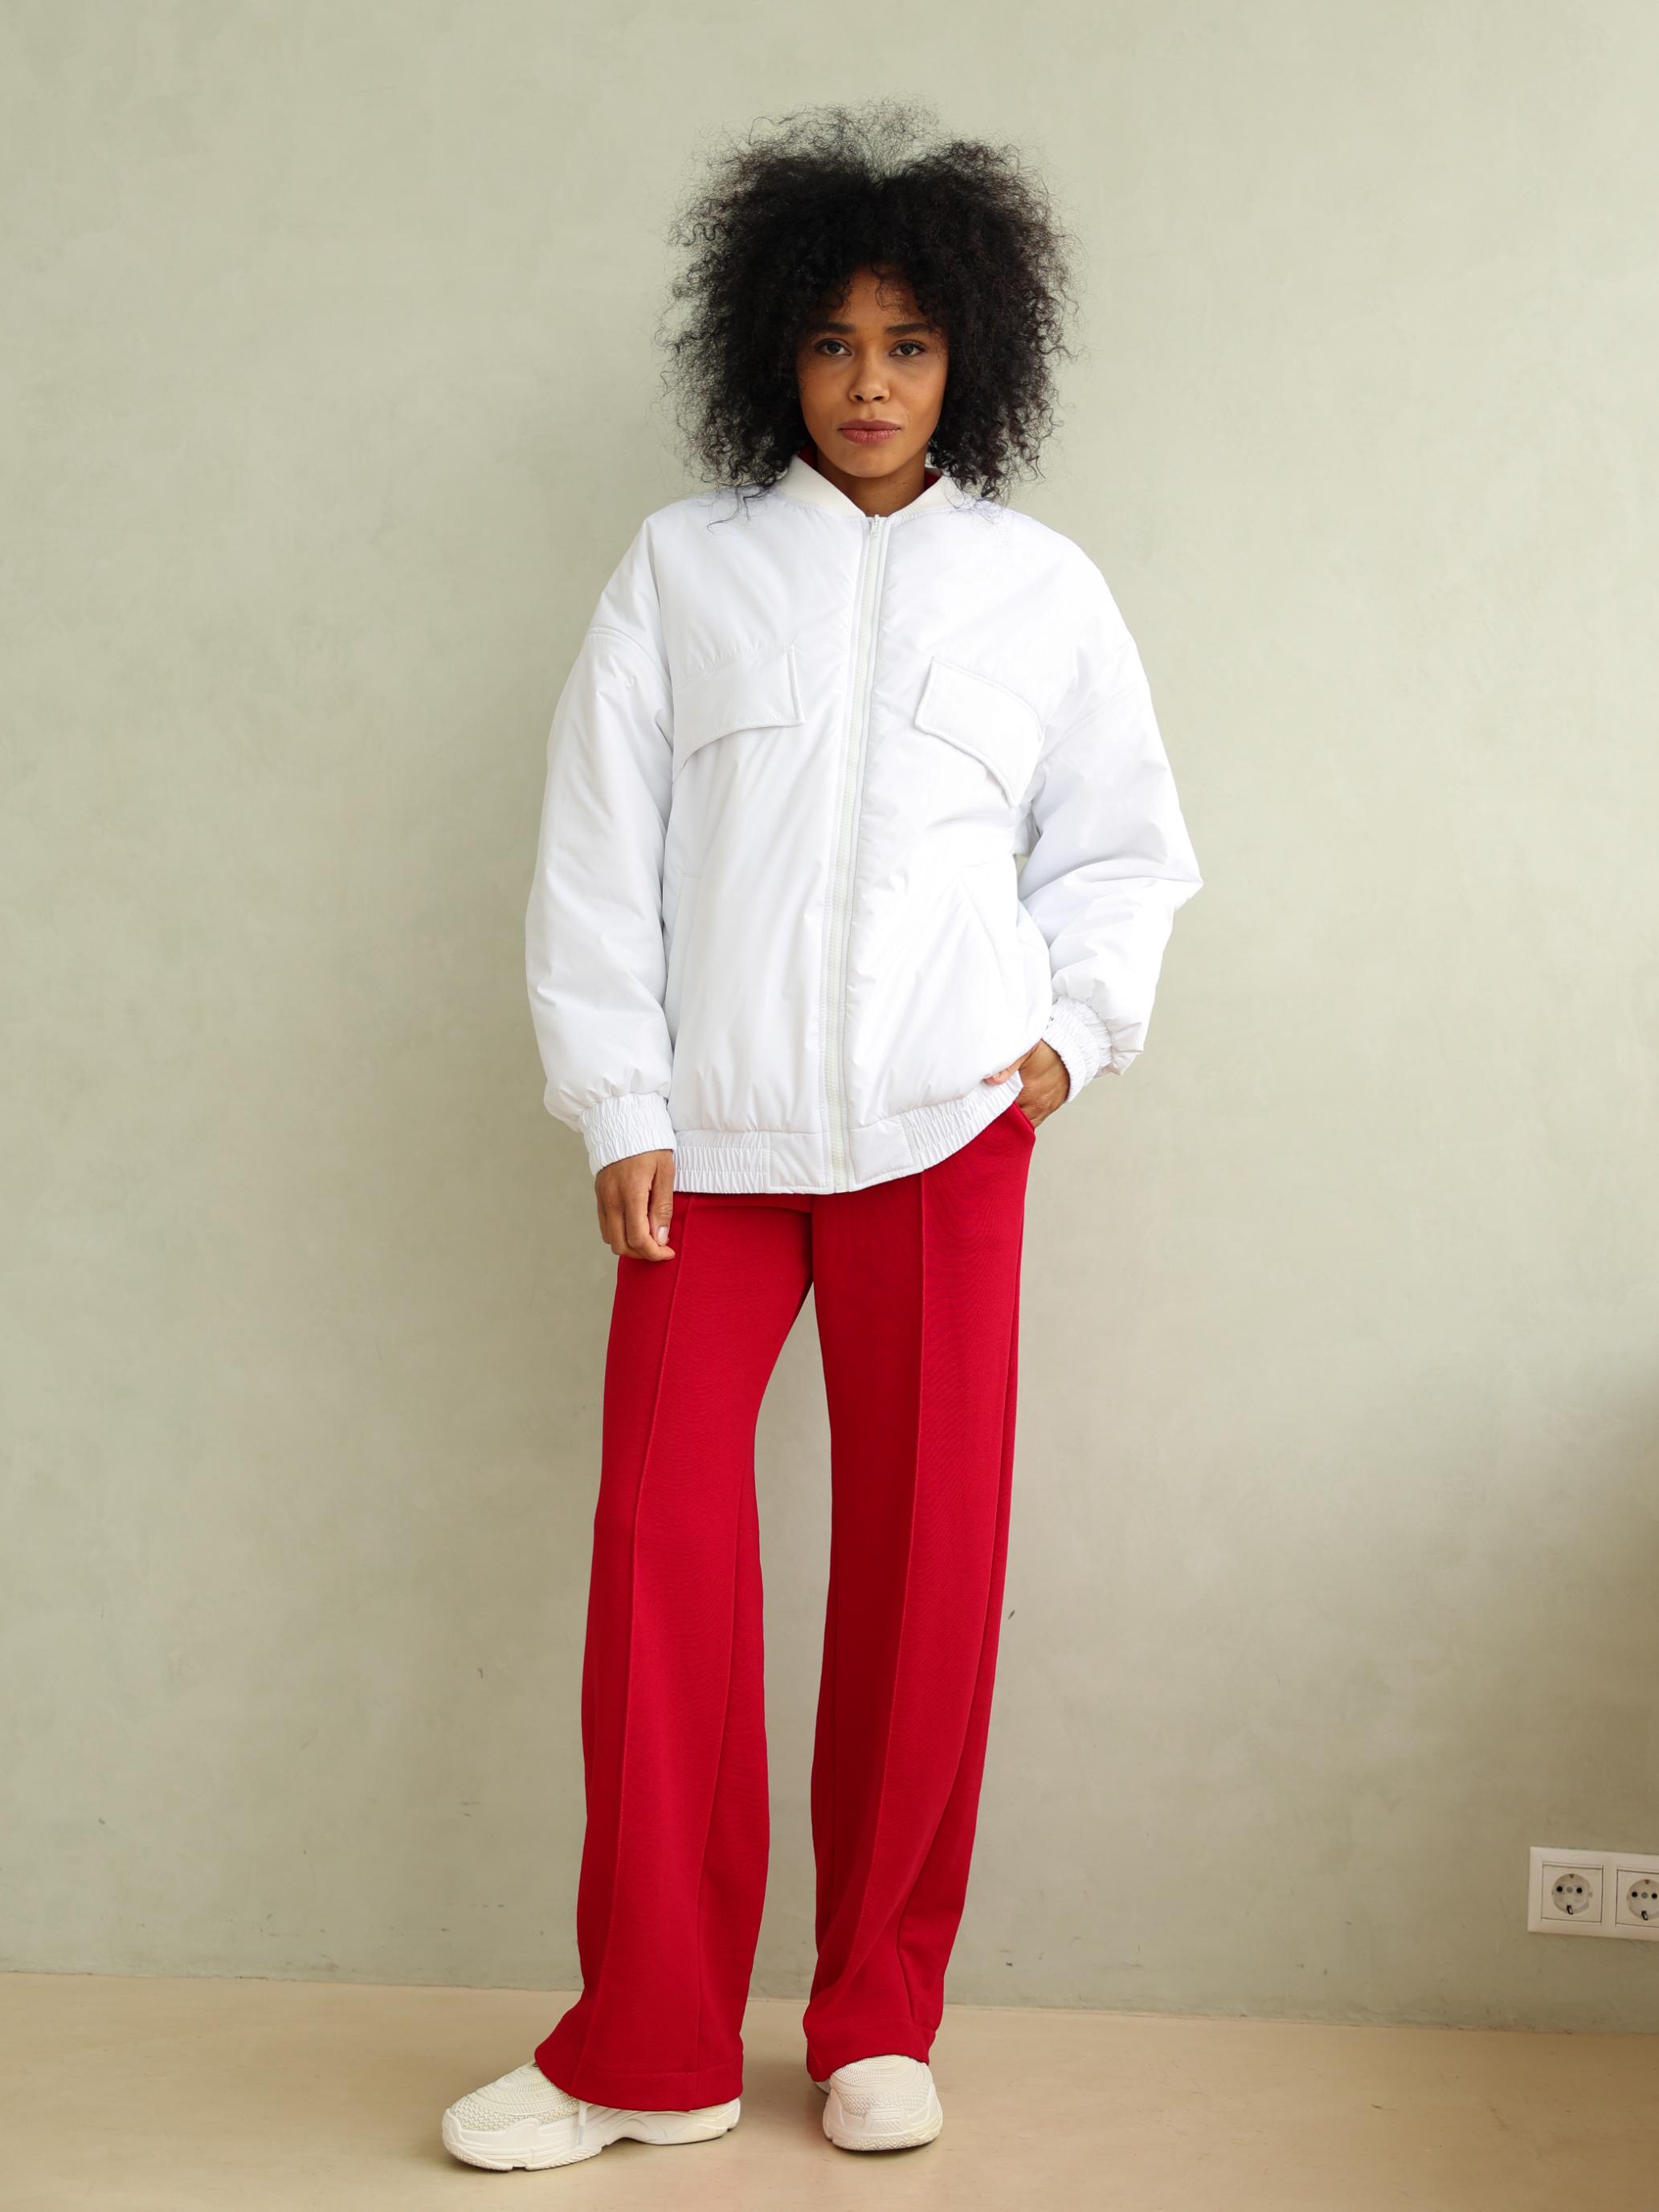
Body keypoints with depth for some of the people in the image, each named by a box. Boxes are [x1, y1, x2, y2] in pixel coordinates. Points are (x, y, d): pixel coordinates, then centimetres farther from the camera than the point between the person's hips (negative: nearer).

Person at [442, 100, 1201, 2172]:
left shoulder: (1042, 587, 10)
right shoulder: (680, 567, 7)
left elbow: (1121, 846, 17)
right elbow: (596, 854, 4)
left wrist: (1075, 1025, 1)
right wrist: (622, 1113, -2)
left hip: (942, 1130, 1)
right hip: (708, 1138, 0)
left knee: (928, 1559, 1)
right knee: (664, 1552, -4)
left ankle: (882, 2019, 17)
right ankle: (651, 2048, 8)